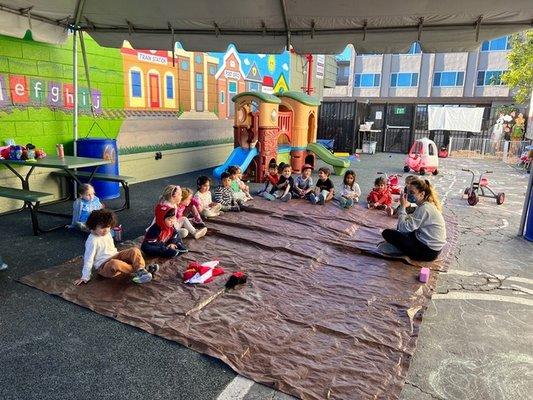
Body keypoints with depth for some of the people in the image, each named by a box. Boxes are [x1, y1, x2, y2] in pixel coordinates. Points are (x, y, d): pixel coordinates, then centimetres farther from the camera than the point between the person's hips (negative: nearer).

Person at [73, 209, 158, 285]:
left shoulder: (107, 234, 9)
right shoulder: (92, 241, -14)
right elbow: (88, 259, -13)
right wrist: (85, 277, -11)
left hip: (115, 256, 8)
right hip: (103, 266, -8)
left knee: (135, 250, -13)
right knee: (115, 264, -42)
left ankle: (141, 270, -35)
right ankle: (137, 270, -30)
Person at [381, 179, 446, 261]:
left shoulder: (424, 208, -22)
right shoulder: (429, 204, 8)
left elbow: (404, 228, -24)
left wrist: (402, 206, -17)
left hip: (428, 251, -10)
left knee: (387, 233, -9)